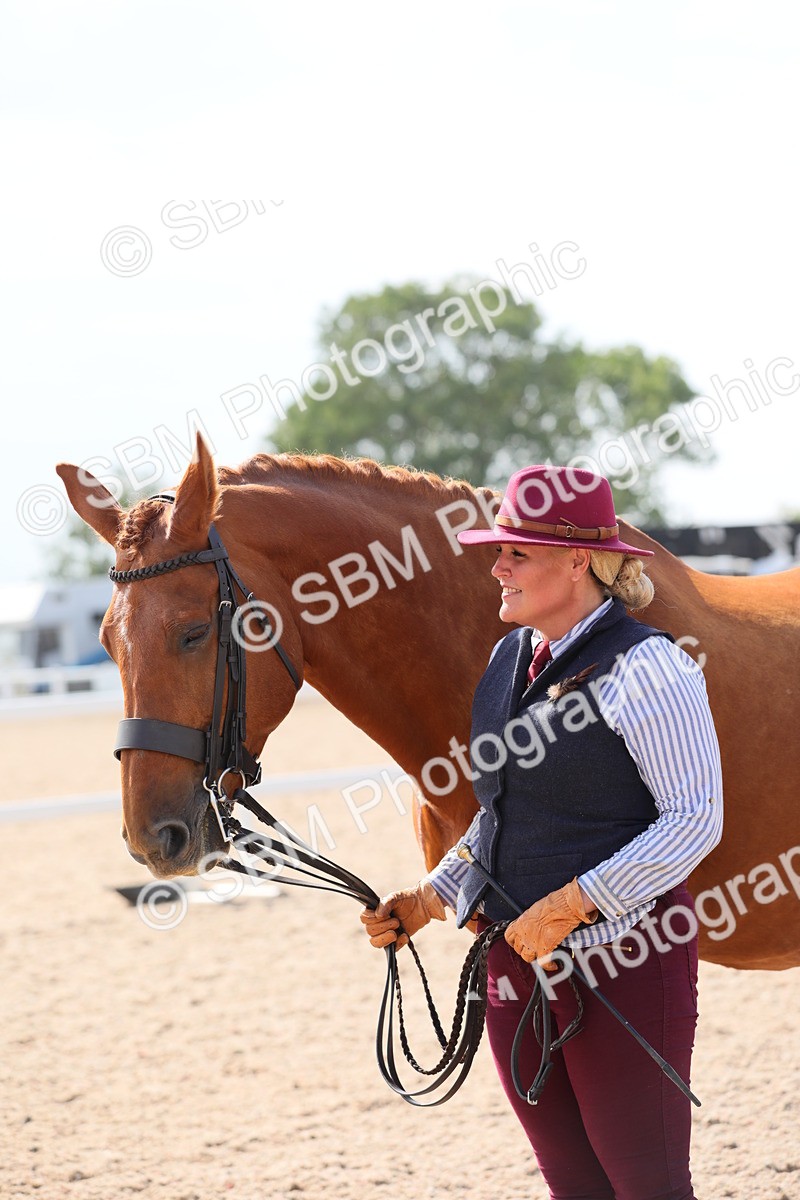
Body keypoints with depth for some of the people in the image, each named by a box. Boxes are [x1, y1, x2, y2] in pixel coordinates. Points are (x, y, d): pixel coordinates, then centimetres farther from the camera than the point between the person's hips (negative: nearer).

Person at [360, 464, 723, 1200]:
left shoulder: (644, 667, -15)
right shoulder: (510, 659, 11)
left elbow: (695, 820, -18)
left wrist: (572, 903, -24)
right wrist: (430, 898, 9)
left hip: (622, 963, -8)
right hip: (516, 963, 8)